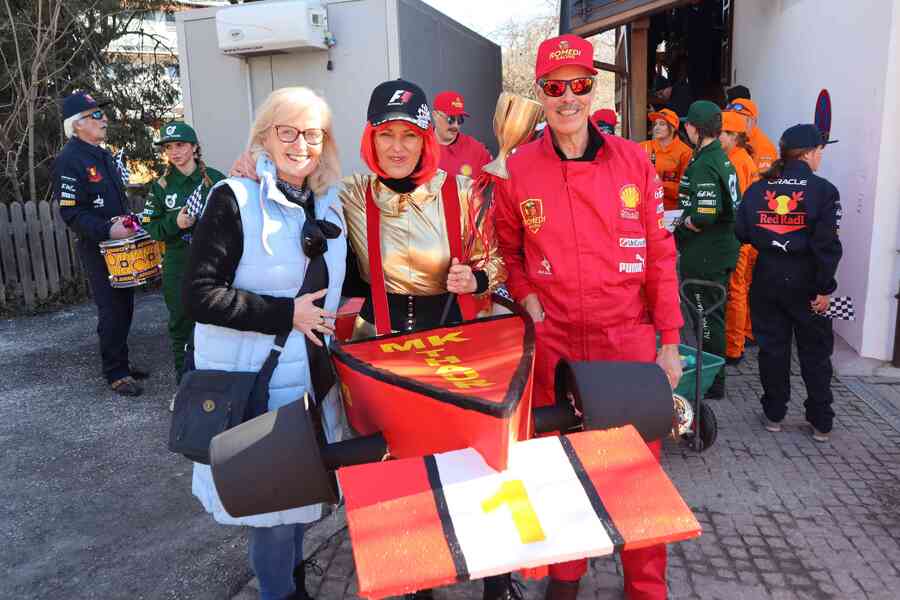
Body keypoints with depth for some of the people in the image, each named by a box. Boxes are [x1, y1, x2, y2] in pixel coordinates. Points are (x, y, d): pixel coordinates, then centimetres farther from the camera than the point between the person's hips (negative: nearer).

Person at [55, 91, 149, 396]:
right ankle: (115, 373, 7)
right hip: (97, 248, -9)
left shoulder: (103, 155, 15)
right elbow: (71, 213, -19)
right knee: (111, 311, -4)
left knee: (124, 307, 15)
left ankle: (121, 361, 28)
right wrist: (108, 230, -27)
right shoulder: (69, 160, -14)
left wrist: (129, 222, 10)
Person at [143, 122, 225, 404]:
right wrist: (175, 222, -14)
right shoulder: (160, 187, 5)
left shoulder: (215, 179, -1)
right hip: (177, 266, 2)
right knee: (180, 325, 9)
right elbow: (151, 226, 4)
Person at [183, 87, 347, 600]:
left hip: (314, 374, 6)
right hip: (256, 379, -6)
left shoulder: (328, 204, 7)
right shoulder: (235, 199, -13)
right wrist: (286, 314, -19)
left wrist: (340, 317, 5)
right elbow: (200, 295, -18)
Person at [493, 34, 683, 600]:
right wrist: (526, 296, -6)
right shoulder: (518, 170, 0)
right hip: (553, 341, 0)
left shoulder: (632, 160, 1)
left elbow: (660, 252, 2)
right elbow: (506, 251, 12)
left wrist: (670, 340, 0)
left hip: (629, 338, 0)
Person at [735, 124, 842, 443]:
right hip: (805, 279, -2)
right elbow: (827, 244, -14)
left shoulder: (757, 189, -1)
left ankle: (774, 414, 21)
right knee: (815, 351, 10)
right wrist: (824, 288, -9)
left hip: (767, 276, 3)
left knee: (772, 346, 12)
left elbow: (742, 233, -3)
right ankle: (821, 422, 18)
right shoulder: (823, 190, -10)